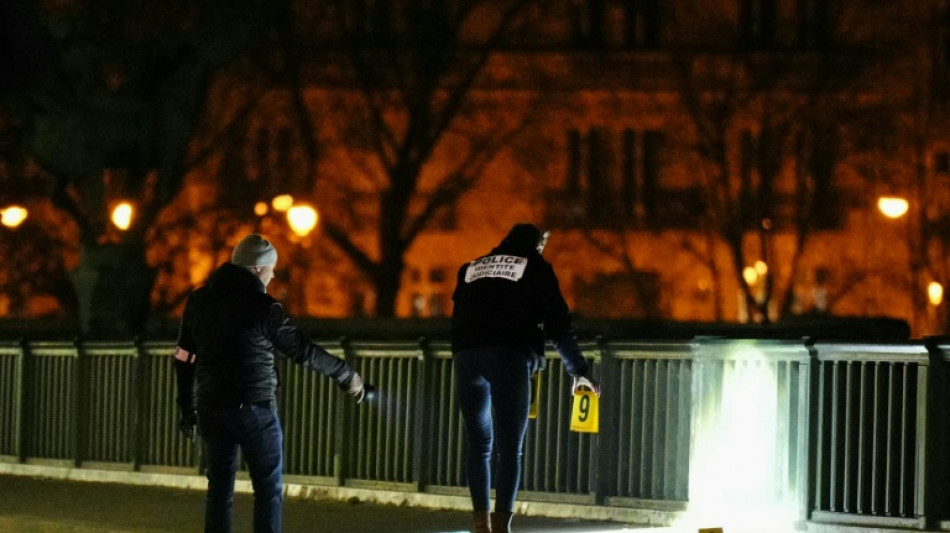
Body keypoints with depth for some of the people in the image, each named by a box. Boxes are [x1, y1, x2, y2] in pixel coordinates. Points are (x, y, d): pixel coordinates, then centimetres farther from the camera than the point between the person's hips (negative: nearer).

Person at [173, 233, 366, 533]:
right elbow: (301, 350, -7)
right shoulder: (261, 306, -12)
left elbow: (184, 358, 10)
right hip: (254, 409, -6)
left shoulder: (199, 300, 7)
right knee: (268, 489, 2)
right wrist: (346, 376, 5)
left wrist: (187, 408, 19)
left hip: (211, 409, 6)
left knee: (219, 487, 10)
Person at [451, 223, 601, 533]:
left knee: (478, 446, 10)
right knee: (510, 450, -1)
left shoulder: (471, 269, 25)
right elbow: (558, 325, 11)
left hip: (467, 356, 4)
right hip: (510, 356, -3)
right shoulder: (536, 268, 14)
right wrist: (579, 371, 20)